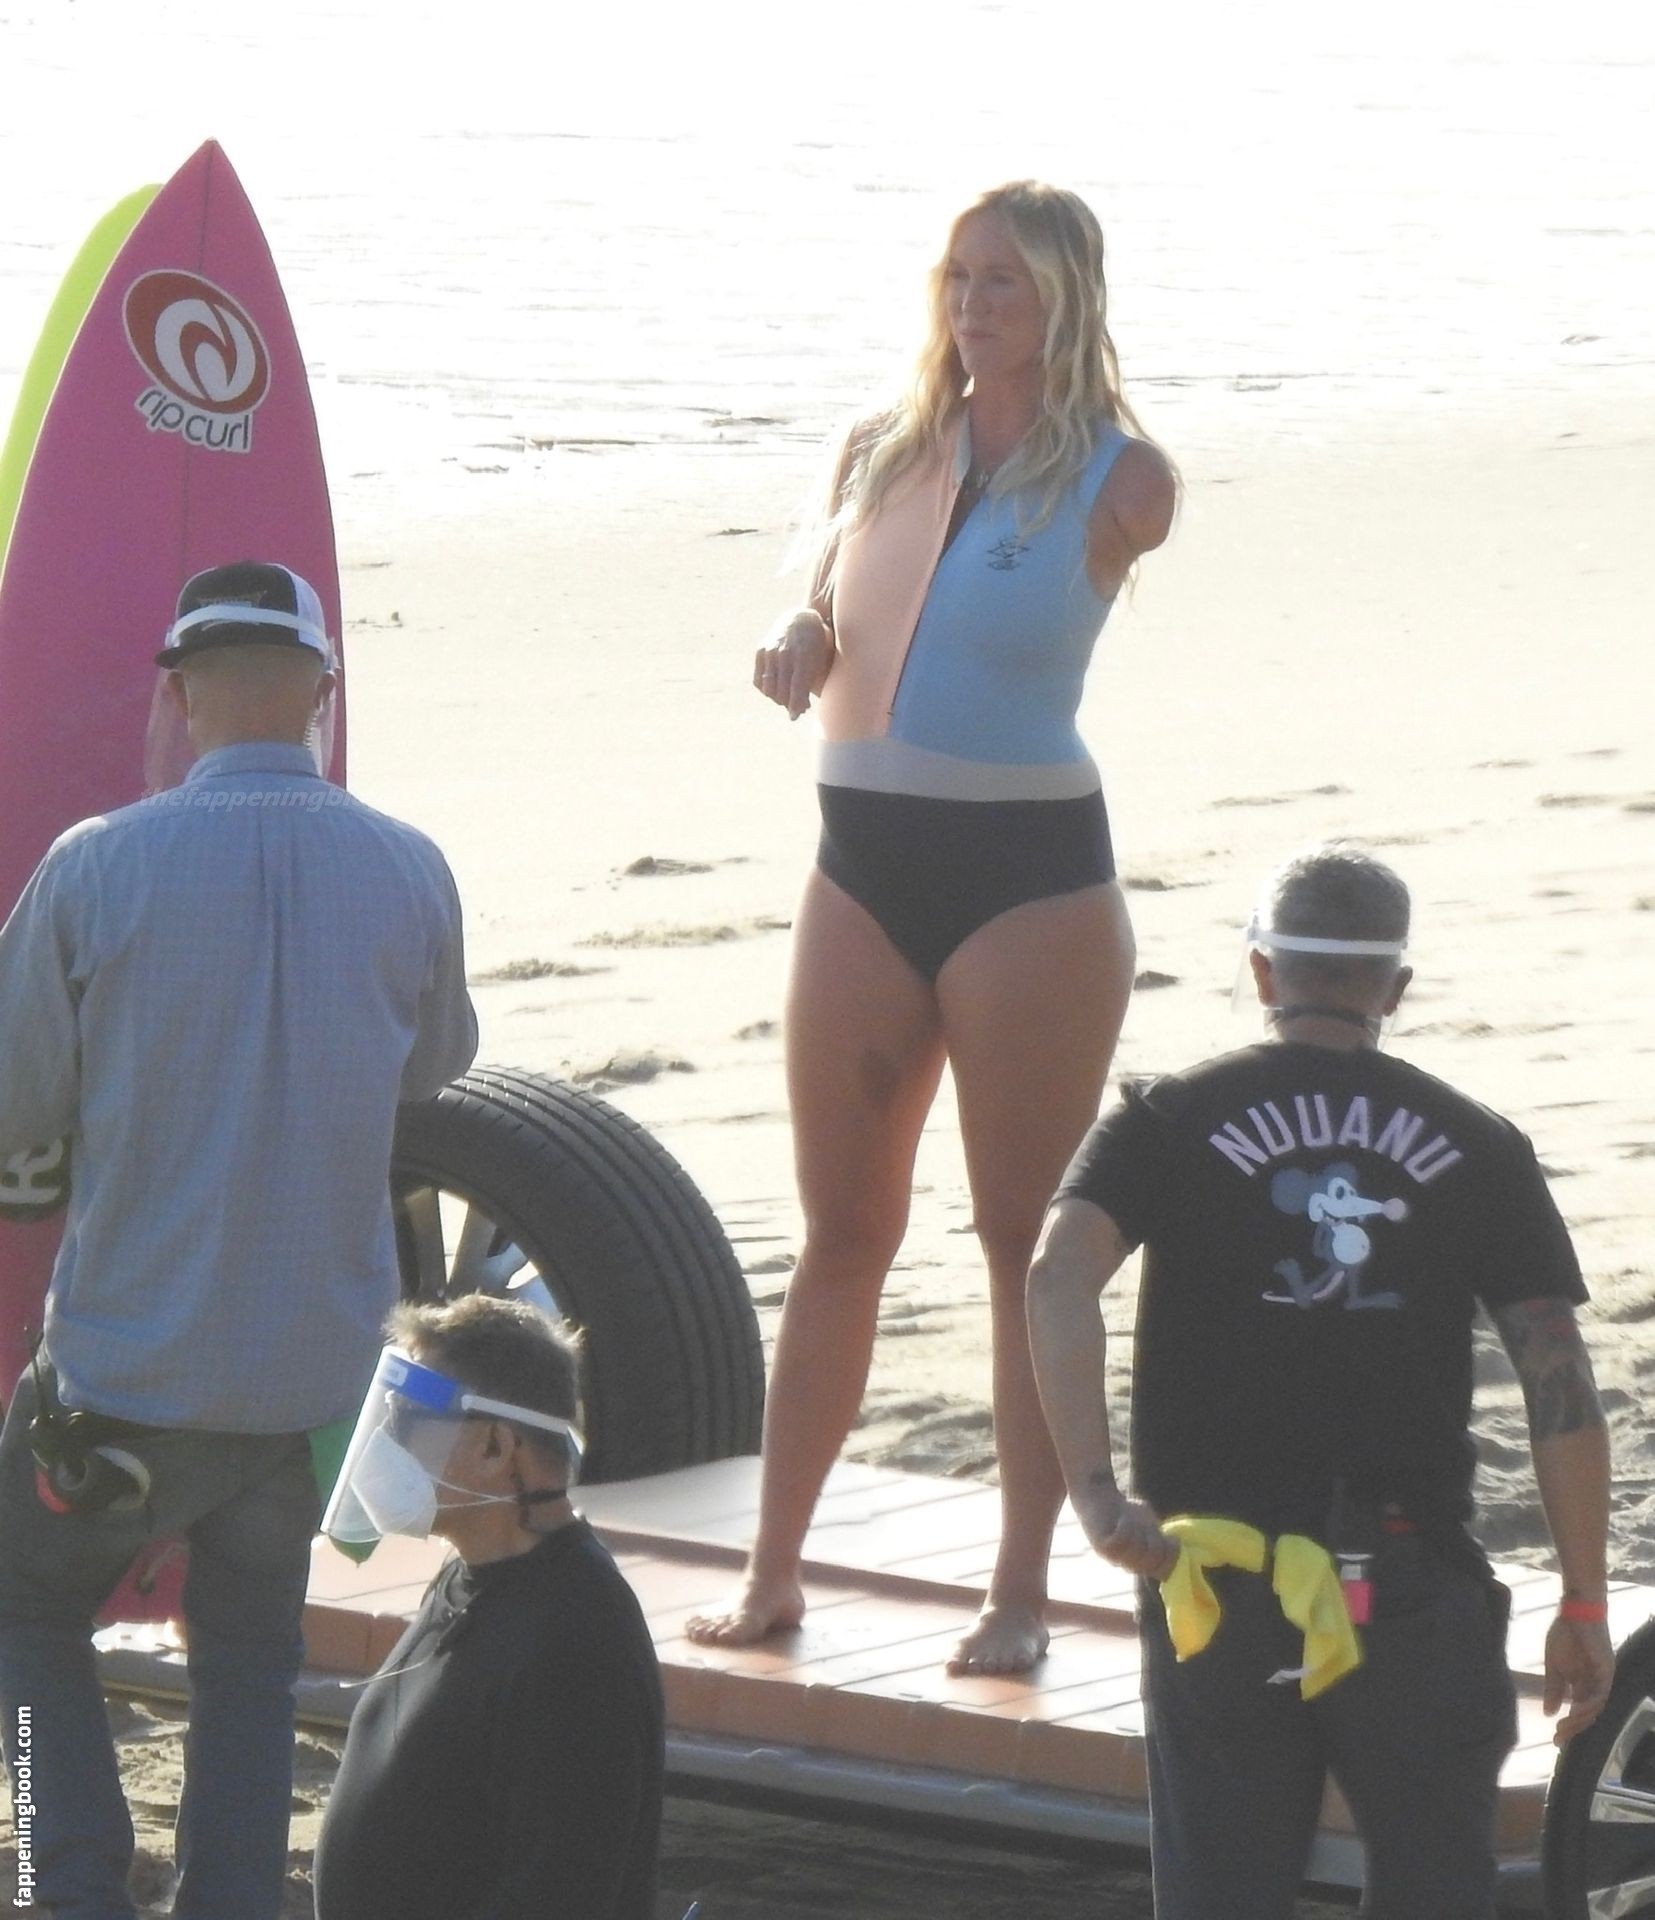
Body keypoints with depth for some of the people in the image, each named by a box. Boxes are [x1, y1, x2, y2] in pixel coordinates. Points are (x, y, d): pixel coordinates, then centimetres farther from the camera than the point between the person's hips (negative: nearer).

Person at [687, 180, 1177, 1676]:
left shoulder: (1119, 480, -5)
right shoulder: (886, 453, 9)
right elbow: (830, 603, 8)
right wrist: (799, 638, -14)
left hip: (1029, 873, -5)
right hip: (868, 863, 5)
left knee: (1030, 1242, 0)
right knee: (842, 1233, 10)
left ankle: (1022, 1589, 7)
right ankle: (774, 1569, 16)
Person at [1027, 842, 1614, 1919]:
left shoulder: (1170, 1123, 4)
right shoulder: (1476, 1147, 5)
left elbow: (1061, 1277, -15)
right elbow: (1563, 1387, -1)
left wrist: (1096, 1498, -21)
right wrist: (1585, 1604, 4)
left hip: (1219, 1583, 0)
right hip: (1416, 1588, 0)